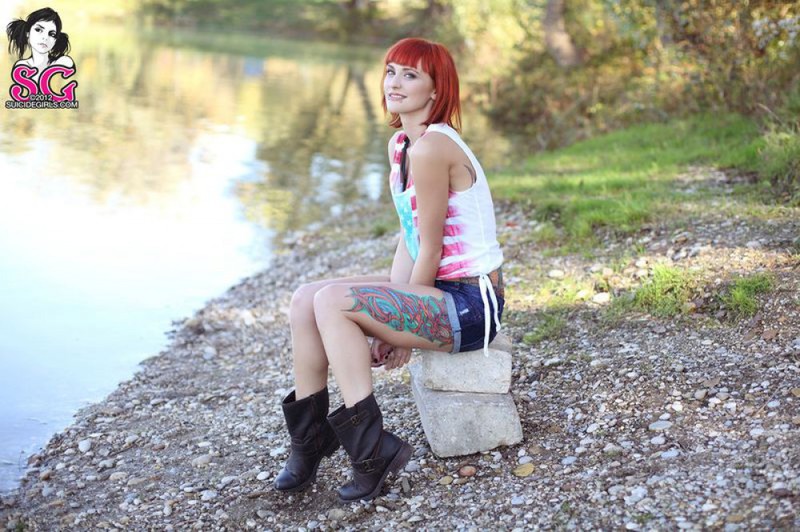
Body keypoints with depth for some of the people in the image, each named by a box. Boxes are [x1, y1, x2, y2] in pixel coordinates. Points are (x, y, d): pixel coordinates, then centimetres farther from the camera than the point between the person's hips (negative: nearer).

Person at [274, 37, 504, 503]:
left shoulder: (432, 148, -20)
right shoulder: (400, 144, 9)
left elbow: (431, 250, -18)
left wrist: (403, 332, -8)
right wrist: (391, 316, 2)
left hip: (470, 305, -9)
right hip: (436, 288, 9)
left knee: (333, 301, -23)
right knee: (306, 298, 0)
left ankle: (373, 449, -13)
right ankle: (309, 442, 8)